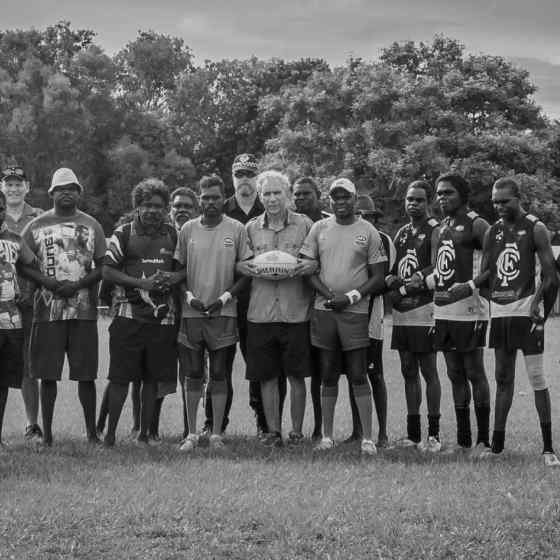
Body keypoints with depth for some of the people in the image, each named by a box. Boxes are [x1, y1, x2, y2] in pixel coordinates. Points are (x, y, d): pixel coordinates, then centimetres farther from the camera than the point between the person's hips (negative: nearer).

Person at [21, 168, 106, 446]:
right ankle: (47, 432, 8)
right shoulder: (37, 226, 7)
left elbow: (102, 266, 6)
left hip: (84, 310, 0)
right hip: (48, 310, 0)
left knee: (86, 374, 1)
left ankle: (91, 431, 9)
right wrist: (49, 283, -11)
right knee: (47, 374, 0)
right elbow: (23, 264, 5)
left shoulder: (91, 225, 9)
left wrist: (77, 285, -10)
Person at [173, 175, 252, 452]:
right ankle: (191, 434, 11)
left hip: (223, 312, -2)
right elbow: (179, 269, 11)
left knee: (219, 375, 3)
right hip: (192, 312, 2)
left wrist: (226, 296, -9)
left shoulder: (237, 229, 0)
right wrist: (188, 295, -4)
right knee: (193, 374, 4)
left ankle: (217, 434, 9)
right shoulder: (188, 229, 5)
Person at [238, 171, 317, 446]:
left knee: (296, 376, 4)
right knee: (266, 376, 5)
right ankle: (273, 431, 14)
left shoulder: (305, 225, 3)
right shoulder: (250, 228, 9)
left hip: (296, 312, -2)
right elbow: (238, 262, 16)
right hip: (260, 312, 2)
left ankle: (297, 431, 14)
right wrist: (241, 266, -7)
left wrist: (311, 266, -15)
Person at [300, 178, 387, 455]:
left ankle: (367, 437, 0)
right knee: (328, 376, 8)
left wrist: (350, 297, -10)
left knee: (358, 376, -4)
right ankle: (327, 435, 14)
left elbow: (378, 278, 2)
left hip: (355, 311, -2)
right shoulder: (319, 228, 8)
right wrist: (328, 295, -7)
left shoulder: (368, 231, 1)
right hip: (323, 310, 3)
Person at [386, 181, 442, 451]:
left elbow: (437, 271, -13)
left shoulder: (435, 231, -5)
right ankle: (413, 433, 14)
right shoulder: (401, 233, 18)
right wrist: (390, 279, -2)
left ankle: (433, 433, 0)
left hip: (424, 309, -7)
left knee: (428, 371, -4)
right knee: (409, 372, 9)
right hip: (401, 312, 7)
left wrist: (404, 286, -13)